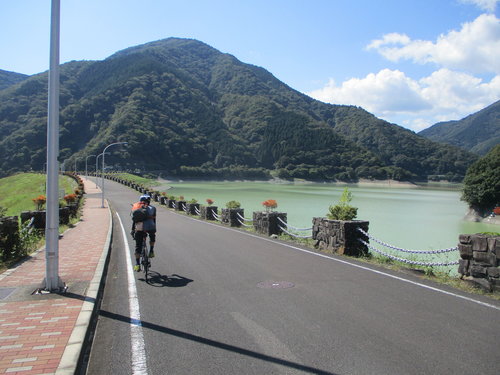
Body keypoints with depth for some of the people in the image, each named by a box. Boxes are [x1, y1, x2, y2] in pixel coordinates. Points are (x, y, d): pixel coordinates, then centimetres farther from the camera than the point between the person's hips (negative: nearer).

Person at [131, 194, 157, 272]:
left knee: (138, 247, 10)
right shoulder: (152, 208, 17)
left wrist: (132, 230, 22)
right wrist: (154, 229, 30)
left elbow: (134, 220, 16)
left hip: (139, 228, 0)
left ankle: (137, 264, 4)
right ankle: (151, 252, 27)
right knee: (152, 237, 35)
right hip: (150, 227, 0)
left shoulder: (136, 207, 17)